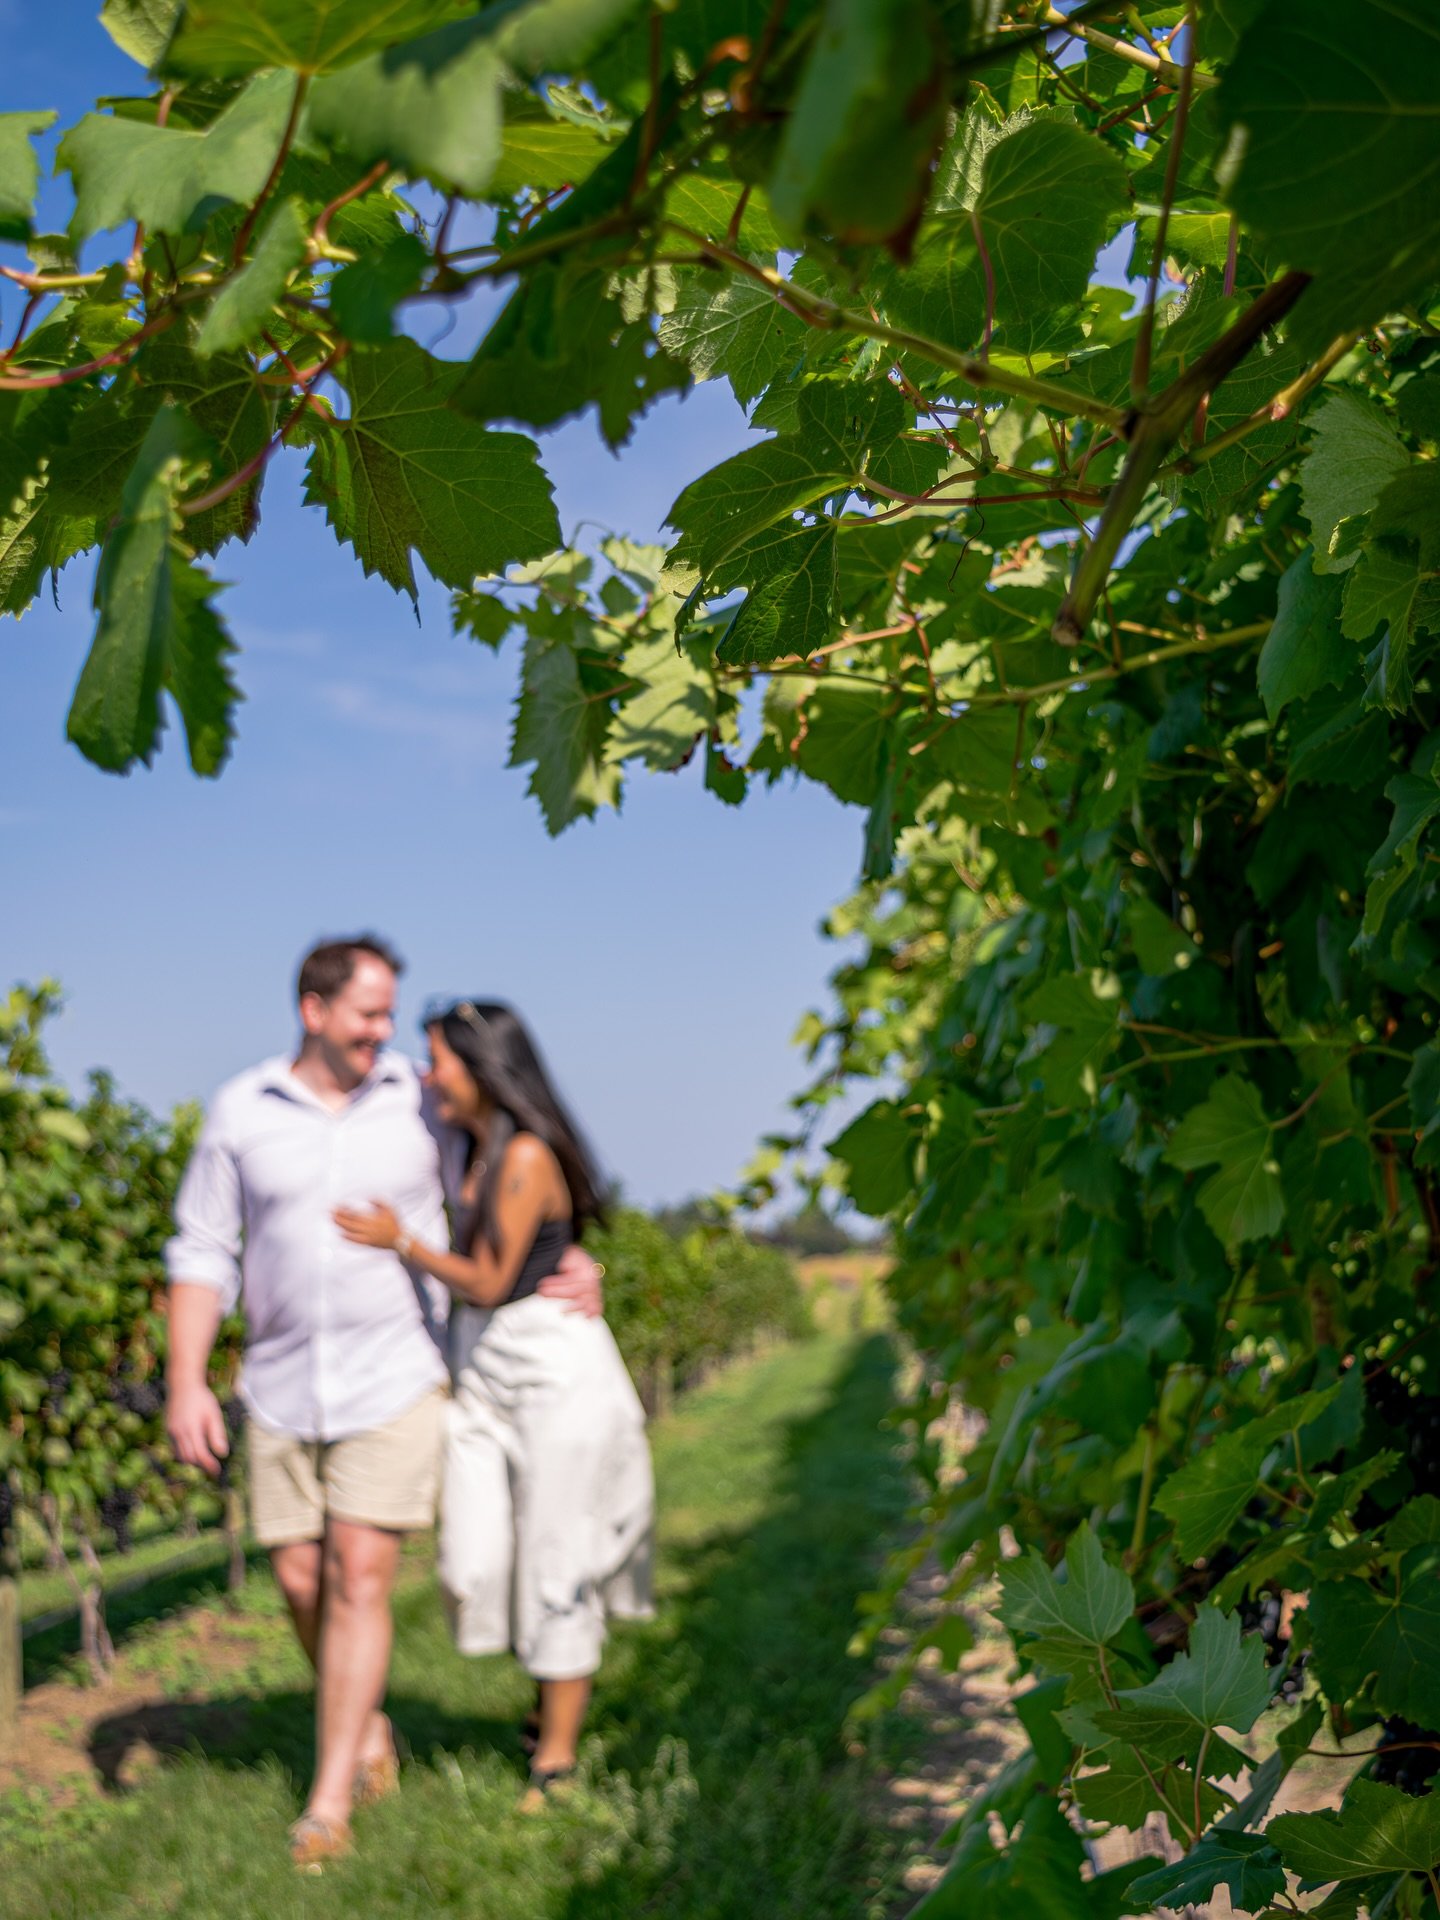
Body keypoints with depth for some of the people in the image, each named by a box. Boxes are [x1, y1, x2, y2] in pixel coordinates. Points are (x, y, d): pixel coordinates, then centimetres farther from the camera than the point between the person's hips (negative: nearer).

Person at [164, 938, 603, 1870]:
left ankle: (330, 1804, 0)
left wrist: (569, 1257, -11)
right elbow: (204, 1254, 2)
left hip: (396, 1382, -2)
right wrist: (187, 1382, -7)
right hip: (284, 1386, 2)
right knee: (302, 1578, 6)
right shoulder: (242, 1112, -1)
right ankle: (369, 1730, 32)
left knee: (361, 1576, -8)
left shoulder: (422, 1102, -2)